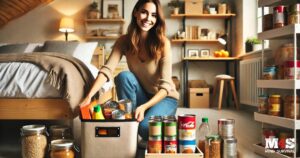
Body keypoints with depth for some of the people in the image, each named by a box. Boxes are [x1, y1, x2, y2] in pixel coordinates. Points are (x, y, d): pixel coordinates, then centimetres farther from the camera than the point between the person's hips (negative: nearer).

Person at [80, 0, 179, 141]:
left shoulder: (163, 43, -20)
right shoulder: (124, 41, -10)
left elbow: (165, 85, -24)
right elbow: (107, 70, -21)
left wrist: (144, 106, -39)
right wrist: (89, 96, -36)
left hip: (165, 97, -3)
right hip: (141, 95, 3)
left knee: (145, 126, -32)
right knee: (123, 76, -28)